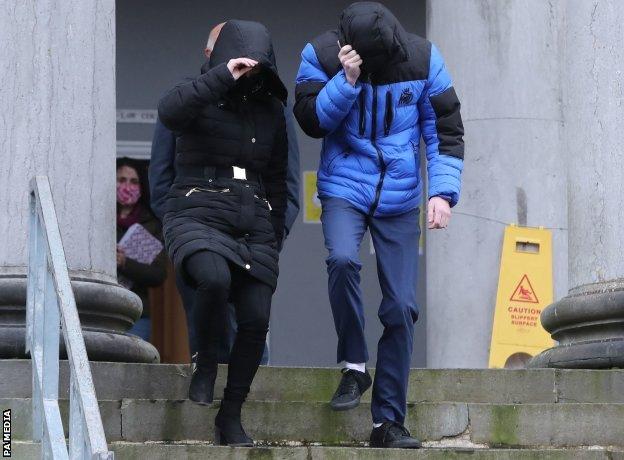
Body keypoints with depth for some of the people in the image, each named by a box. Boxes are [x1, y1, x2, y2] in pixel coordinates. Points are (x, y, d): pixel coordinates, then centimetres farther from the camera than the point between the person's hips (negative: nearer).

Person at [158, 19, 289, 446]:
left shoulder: (271, 110, 15)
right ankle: (206, 360, -7)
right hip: (197, 217, -4)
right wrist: (223, 77, -27)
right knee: (215, 279, -34)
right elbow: (169, 111, -25)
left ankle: (230, 419, 3)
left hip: (252, 228, 5)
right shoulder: (201, 98, 1)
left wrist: (273, 241, 18)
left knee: (256, 319, -9)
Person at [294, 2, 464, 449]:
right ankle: (354, 366, -10)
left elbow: (446, 131, -1)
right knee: (342, 259, -31)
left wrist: (443, 191, -12)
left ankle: (389, 421, 6)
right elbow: (312, 121, -12)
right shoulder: (321, 55, -8)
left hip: (400, 200, 1)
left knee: (401, 307, -2)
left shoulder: (423, 58, -6)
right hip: (344, 190, -1)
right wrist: (347, 81, -26)